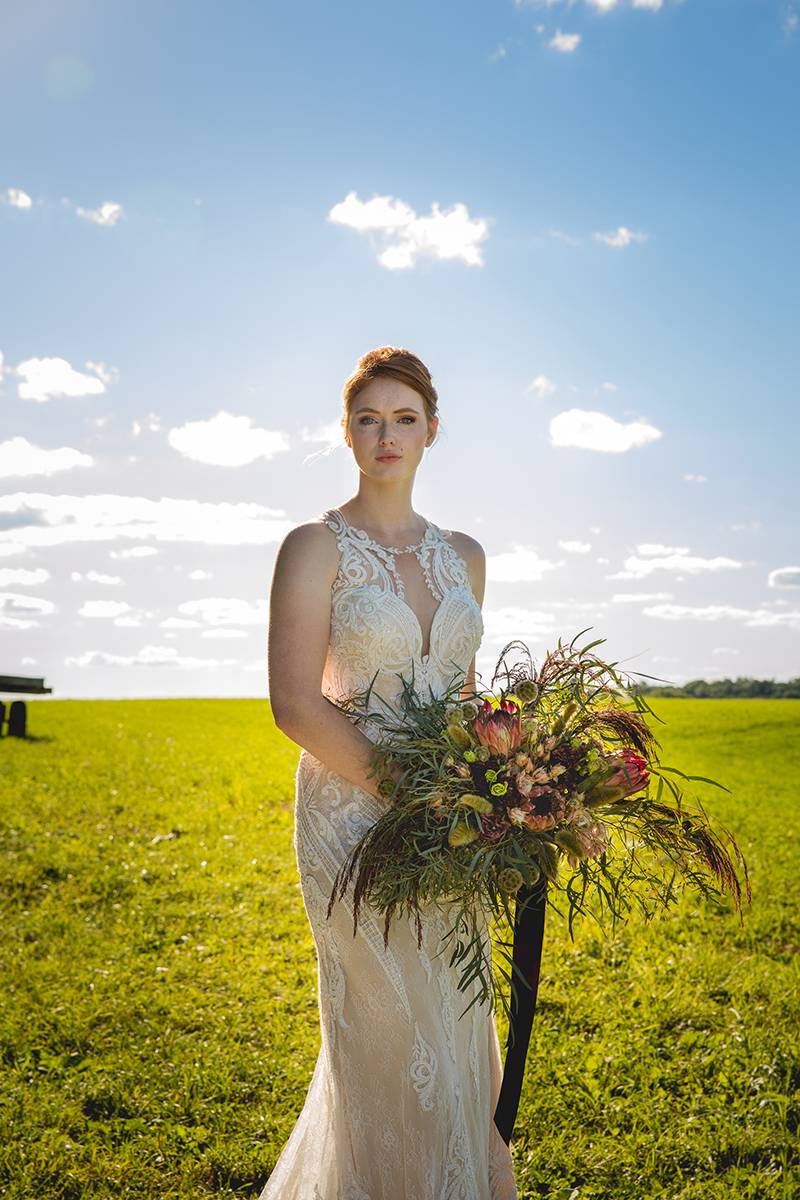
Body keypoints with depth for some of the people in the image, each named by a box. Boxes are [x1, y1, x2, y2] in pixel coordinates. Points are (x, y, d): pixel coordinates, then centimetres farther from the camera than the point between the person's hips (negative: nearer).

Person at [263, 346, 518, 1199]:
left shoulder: (463, 555, 10)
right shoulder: (315, 546, -6)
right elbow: (295, 705, -13)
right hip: (356, 817, -5)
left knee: (453, 1038, 15)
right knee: (389, 1042, 5)